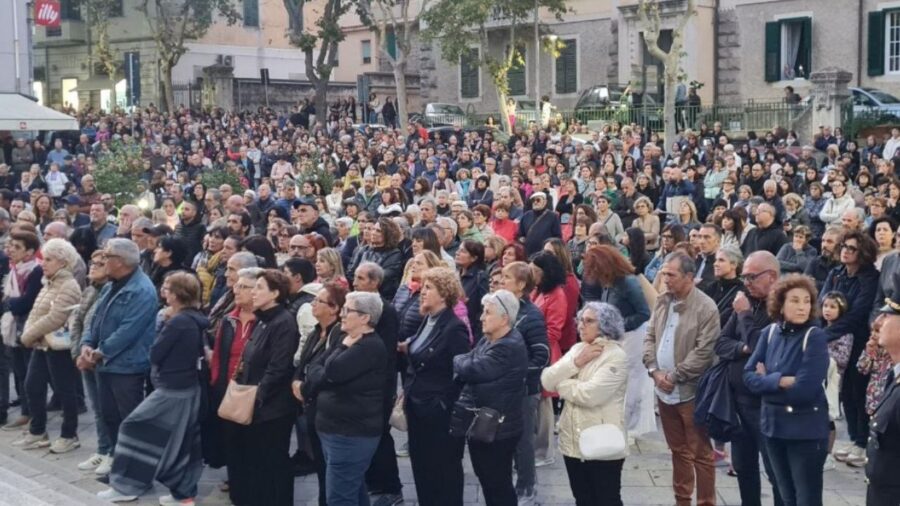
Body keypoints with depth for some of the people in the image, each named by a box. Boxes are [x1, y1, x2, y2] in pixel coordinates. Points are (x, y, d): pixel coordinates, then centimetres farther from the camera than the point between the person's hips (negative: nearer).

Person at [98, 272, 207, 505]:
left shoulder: (177, 322, -21)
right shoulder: (195, 320, 5)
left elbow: (155, 354, -15)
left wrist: (164, 322, -5)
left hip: (171, 391, -9)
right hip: (188, 389, 9)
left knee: (136, 428, 3)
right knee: (183, 441, 12)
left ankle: (126, 485, 11)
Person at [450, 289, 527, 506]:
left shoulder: (510, 347, -23)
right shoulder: (487, 340, 11)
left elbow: (472, 370, -26)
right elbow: (465, 369, 9)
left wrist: (456, 360, -7)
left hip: (497, 428, -9)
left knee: (498, 482, 4)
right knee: (487, 479, 20)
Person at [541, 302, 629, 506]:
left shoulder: (616, 356, -13)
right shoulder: (577, 349, 8)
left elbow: (590, 394, -24)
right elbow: (546, 380, -1)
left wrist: (561, 384, -8)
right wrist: (575, 362, -13)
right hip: (573, 442, 7)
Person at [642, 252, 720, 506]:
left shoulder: (706, 307, -14)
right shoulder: (662, 301, 8)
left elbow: (703, 352, -19)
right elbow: (650, 337, 10)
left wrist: (674, 376, -15)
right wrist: (655, 370, -5)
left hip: (691, 391, -7)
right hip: (664, 390, 7)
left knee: (700, 453, 2)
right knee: (678, 450, 18)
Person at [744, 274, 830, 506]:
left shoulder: (815, 337, -14)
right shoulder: (769, 333, 2)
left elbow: (805, 388, -22)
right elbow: (749, 376, -2)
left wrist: (767, 380, -11)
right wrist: (781, 381, -17)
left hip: (806, 429, -5)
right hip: (773, 424, 5)